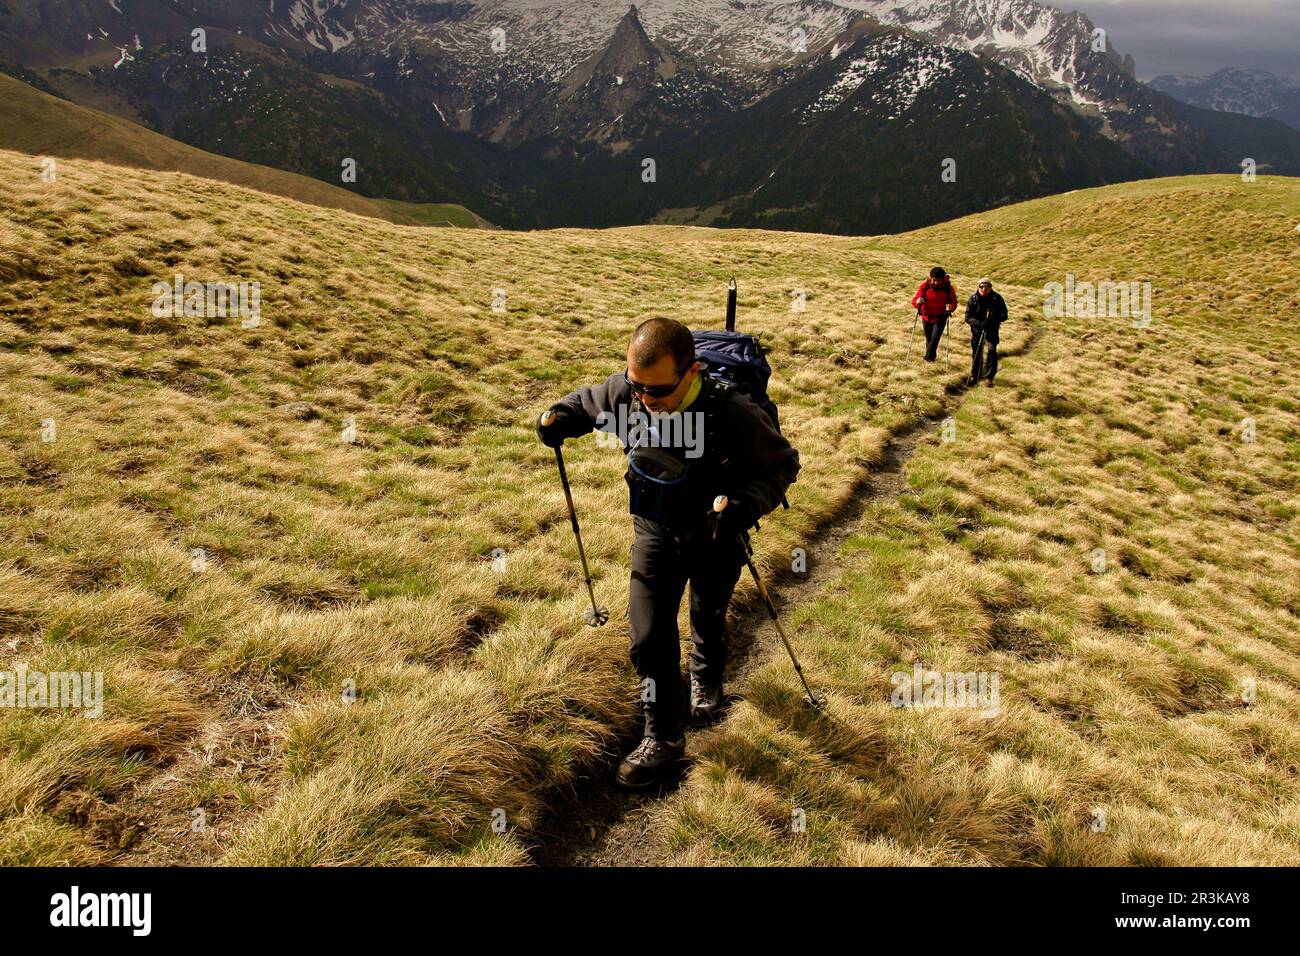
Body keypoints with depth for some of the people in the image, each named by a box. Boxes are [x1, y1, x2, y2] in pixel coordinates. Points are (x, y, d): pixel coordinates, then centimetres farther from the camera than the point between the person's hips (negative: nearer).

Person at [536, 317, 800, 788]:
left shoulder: (732, 413, -35)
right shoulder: (623, 392, -24)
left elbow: (782, 463, -21)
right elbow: (588, 400, 1)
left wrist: (744, 506, -38)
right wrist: (560, 417, -21)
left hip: (714, 537, -2)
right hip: (655, 532, 2)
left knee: (707, 620, 25)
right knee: (648, 639, 1)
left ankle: (706, 676, 61)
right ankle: (664, 736, 24)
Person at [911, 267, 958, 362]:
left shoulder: (948, 288, -14)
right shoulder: (925, 285, -14)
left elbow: (954, 302, -7)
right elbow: (915, 300, -11)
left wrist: (951, 307, -30)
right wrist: (917, 302, -36)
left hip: (940, 318, -2)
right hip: (926, 317, 2)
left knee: (935, 338, -17)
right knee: (929, 338, 15)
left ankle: (929, 356, -2)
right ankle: (931, 357, 37)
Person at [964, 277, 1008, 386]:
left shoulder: (997, 299, -9)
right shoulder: (973, 299, -7)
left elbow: (1004, 316, -7)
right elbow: (968, 318, -9)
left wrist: (993, 320, -27)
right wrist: (979, 323, -28)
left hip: (992, 329, -1)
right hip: (977, 329, 1)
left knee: (992, 350, -12)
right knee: (976, 353, 9)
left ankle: (989, 377, -1)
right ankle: (974, 376, 25)